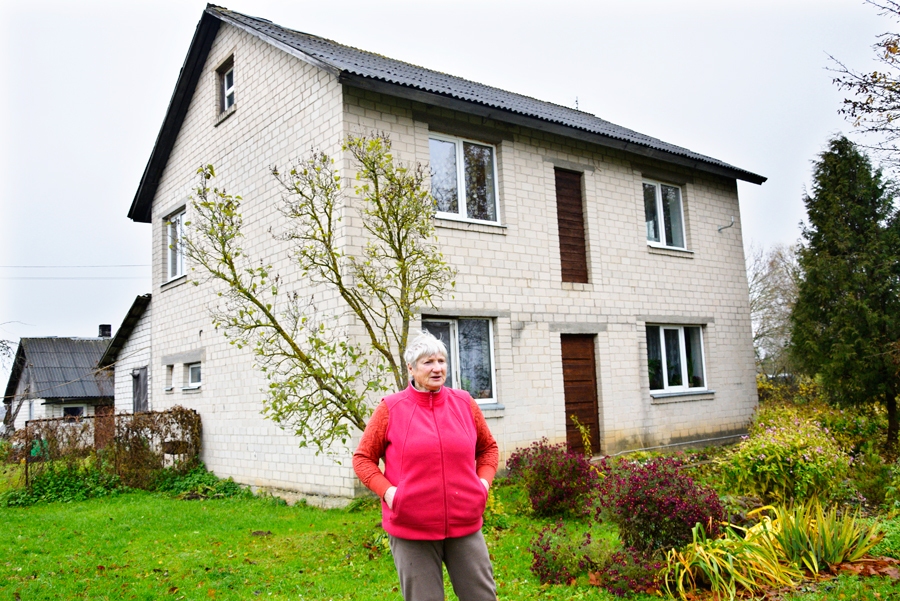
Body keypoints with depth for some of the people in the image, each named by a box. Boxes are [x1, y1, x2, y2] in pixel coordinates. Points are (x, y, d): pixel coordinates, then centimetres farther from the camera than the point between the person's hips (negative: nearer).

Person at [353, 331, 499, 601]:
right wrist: (387, 491, -11)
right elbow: (363, 458, 3)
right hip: (411, 530, -2)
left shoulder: (464, 403, 5)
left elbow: (488, 447, 18)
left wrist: (484, 482, 2)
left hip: (465, 526, 3)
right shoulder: (390, 409, -4)